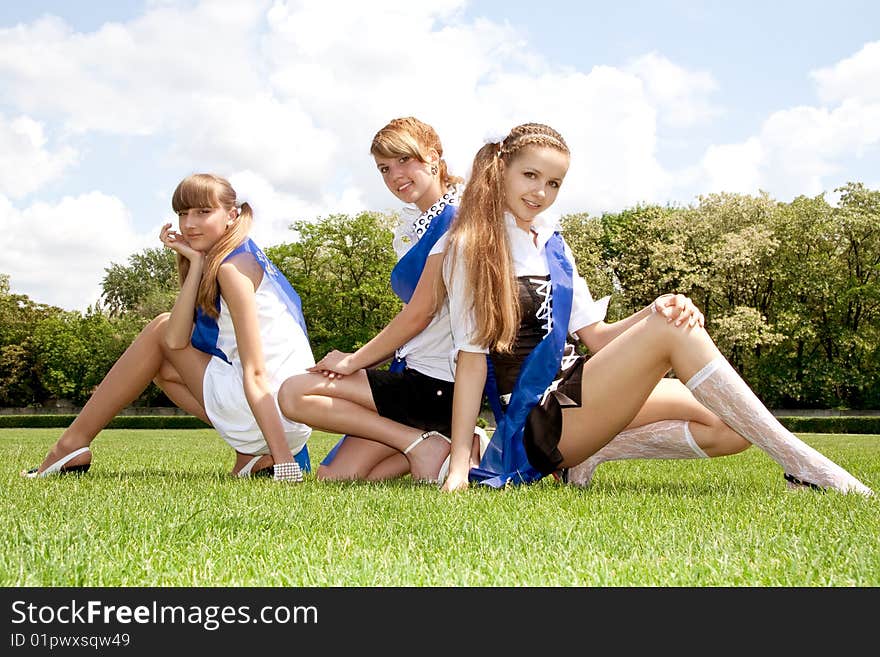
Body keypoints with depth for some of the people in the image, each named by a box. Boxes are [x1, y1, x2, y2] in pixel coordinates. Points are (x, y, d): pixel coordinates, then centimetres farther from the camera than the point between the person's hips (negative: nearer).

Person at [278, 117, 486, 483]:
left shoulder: (453, 217, -12)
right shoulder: (409, 228, 17)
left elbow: (419, 314, -15)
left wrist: (353, 361, -6)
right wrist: (355, 361, 3)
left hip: (438, 384, -9)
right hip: (413, 377, 9)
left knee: (295, 394, -10)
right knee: (332, 477, 0)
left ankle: (420, 444, -10)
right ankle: (457, 443, 3)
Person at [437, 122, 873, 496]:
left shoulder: (551, 243, 15)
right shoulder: (470, 248, -6)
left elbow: (594, 336, 11)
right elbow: (471, 356, -13)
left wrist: (655, 311, -9)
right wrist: (459, 464, -20)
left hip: (569, 397, 8)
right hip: (532, 422, -8)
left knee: (727, 427, -8)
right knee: (672, 332, -23)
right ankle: (801, 464, -21)